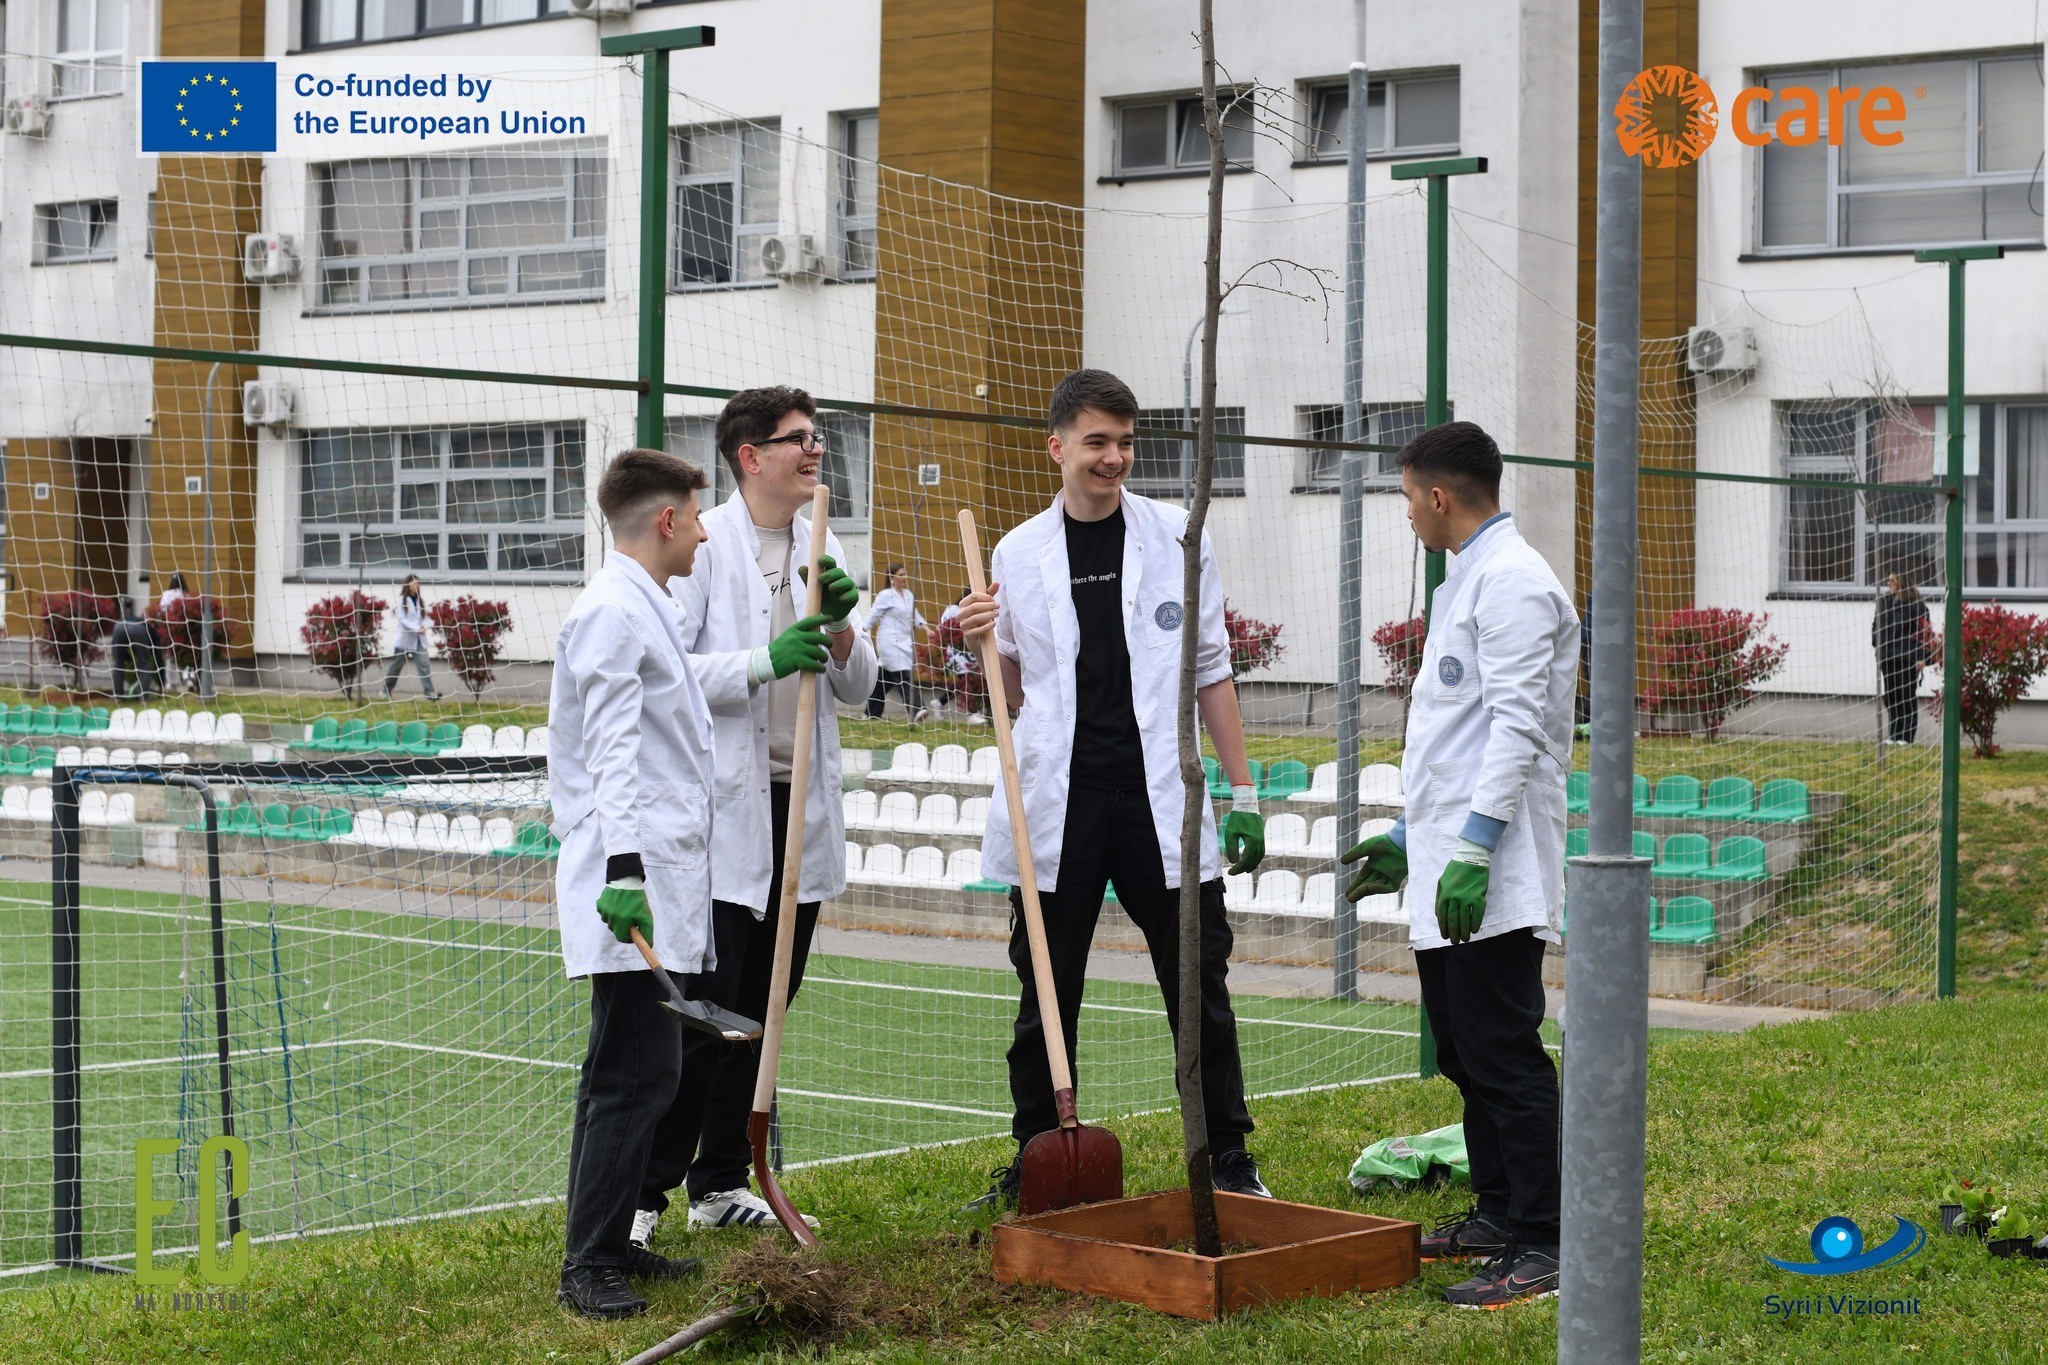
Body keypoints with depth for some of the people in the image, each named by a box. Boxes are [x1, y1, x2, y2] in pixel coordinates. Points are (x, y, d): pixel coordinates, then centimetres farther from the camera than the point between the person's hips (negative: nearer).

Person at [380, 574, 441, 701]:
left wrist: (423, 627, -12)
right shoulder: (401, 600, -4)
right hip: (404, 639, -4)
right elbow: (402, 619, -12)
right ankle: (386, 691, 25)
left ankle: (429, 693, -14)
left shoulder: (420, 600, 11)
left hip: (419, 639, 4)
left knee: (424, 665, -9)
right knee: (396, 666, 8)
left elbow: (424, 617, 11)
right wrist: (416, 628, -22)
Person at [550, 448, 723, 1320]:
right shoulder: (612, 611, -11)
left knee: (629, 1072, 13)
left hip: (664, 879, 10)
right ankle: (586, 1266, -9)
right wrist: (624, 865, -27)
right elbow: (611, 751, -20)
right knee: (638, 1072, -12)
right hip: (634, 884, -10)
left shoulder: (647, 610, 21)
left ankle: (609, 1244, 20)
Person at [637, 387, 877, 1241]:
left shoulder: (823, 551, 13)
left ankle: (721, 1183, 21)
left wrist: (840, 628, -5)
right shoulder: (703, 546, -6)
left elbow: (857, 691, 14)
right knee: (701, 1010, -8)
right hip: (724, 811, -6)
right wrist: (766, 663, -21)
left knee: (763, 1009, 11)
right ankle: (644, 1192, 0)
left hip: (800, 809, 6)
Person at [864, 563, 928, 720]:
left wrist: (926, 627, -1)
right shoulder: (885, 596, -7)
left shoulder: (908, 595, 14)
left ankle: (872, 713, 20)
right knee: (903, 676, -17)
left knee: (885, 679, 12)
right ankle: (915, 710, -26)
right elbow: (872, 617, -6)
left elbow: (915, 615, 19)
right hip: (890, 643, -7)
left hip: (905, 642, 7)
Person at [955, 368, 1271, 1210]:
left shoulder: (1177, 539, 4)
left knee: (1199, 990, 4)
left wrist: (1243, 792, 3)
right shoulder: (1019, 554, 6)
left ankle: (1228, 1163, 15)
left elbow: (1211, 670, 7)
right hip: (1059, 807, 1)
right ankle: (1035, 1165, 18)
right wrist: (985, 641, -7)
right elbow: (1015, 694, 13)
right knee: (1046, 998, 7)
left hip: (1161, 801, -1)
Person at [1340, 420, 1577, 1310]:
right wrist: (1408, 837, 26)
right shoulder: (1464, 582, 21)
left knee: (1505, 1056, -10)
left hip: (1493, 878, -11)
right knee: (1465, 1054, 16)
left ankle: (1541, 1249, -8)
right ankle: (1497, 1216, 26)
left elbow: (1517, 727, -20)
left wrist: (1473, 850, -25)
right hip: (1444, 867, 11)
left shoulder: (1511, 581, -11)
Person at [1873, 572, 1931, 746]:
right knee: (1891, 696, 8)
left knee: (1907, 697, -1)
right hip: (1888, 657, 6)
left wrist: (1921, 657, -14)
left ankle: (1907, 736, 3)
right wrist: (1877, 647, 13)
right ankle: (1893, 735, 15)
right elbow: (1877, 624, 20)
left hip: (1908, 658, -6)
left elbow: (1923, 630, -10)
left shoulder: (1915, 604, -8)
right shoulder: (1884, 601, 11)